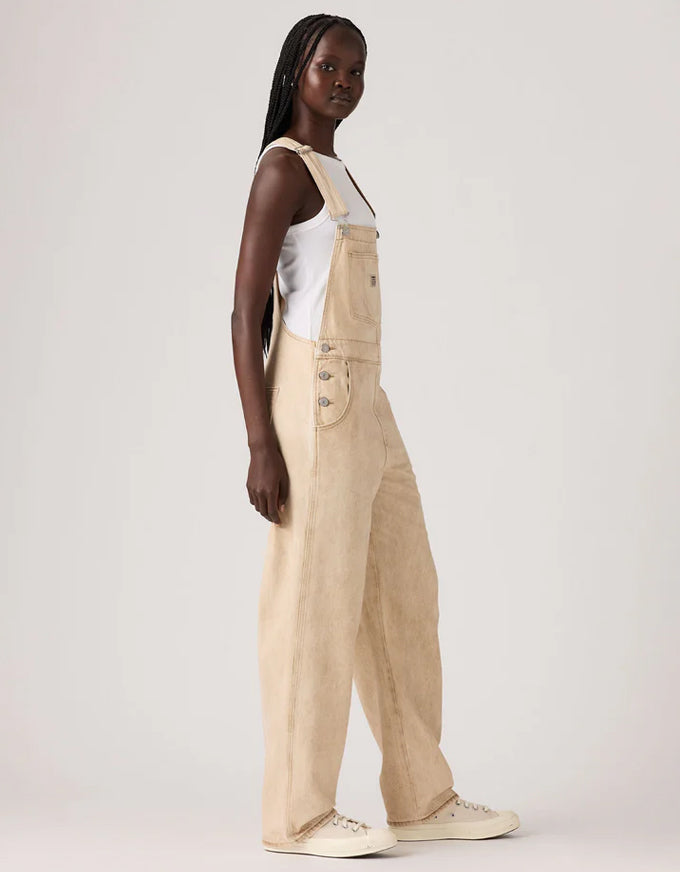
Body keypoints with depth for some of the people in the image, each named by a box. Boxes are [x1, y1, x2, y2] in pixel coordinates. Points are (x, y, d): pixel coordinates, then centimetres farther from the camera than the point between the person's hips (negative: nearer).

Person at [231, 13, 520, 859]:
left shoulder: (335, 173, 20)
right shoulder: (281, 167, -7)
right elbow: (246, 312, -13)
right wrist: (261, 446, -18)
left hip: (364, 407, 9)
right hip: (312, 404, -9)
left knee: (404, 598, 11)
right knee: (314, 603, -4)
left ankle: (424, 799, 20)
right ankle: (298, 813, 8)